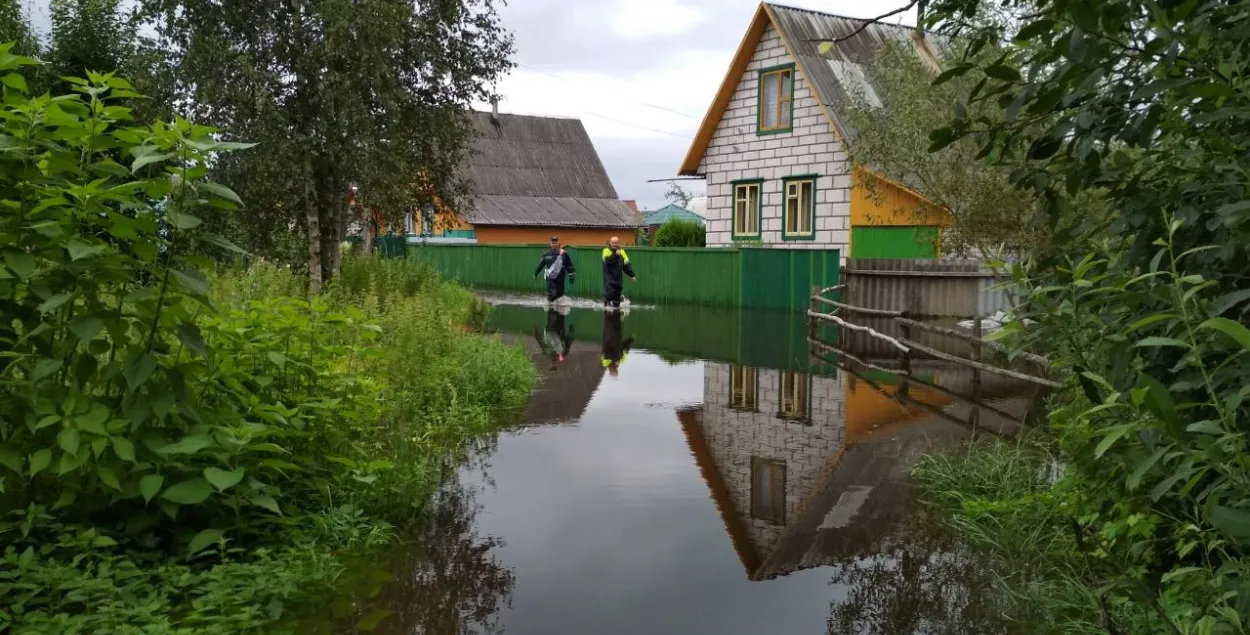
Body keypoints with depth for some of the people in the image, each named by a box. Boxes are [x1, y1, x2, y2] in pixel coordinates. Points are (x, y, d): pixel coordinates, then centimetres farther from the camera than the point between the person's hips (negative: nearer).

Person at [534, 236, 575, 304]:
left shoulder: (564, 254, -3)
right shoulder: (547, 254, 0)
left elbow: (569, 265, 2)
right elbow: (541, 264, 12)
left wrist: (571, 277, 1)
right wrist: (536, 273, 20)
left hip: (560, 278, 1)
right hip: (550, 278, -1)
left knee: (560, 293, 8)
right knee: (551, 294, -13)